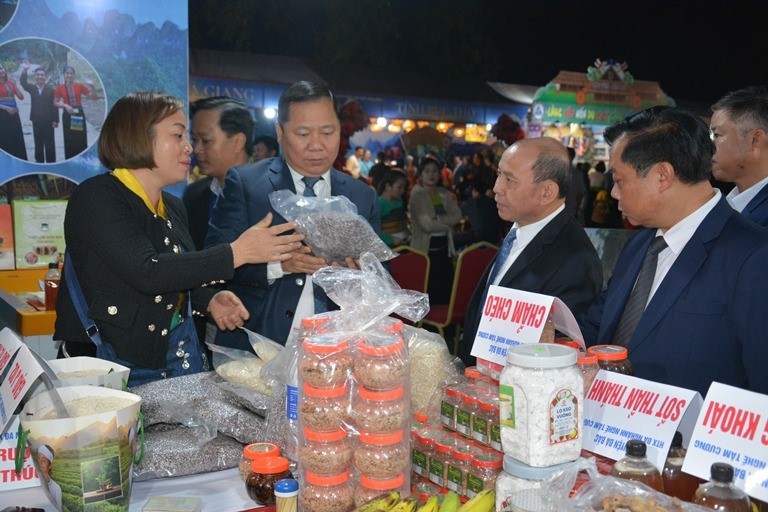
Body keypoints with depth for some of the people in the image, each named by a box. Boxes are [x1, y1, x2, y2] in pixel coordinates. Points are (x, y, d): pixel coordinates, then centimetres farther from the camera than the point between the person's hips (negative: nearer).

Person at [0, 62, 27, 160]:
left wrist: (14, 84, 0)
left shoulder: (10, 83, 12)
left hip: (14, 114, 5)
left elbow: (21, 97, 6)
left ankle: (19, 161, 11)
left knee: (17, 138, 5)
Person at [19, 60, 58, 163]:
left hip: (48, 121, -3)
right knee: (38, 144, 8)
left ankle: (51, 163, 10)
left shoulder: (51, 90, -5)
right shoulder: (32, 88, 5)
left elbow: (54, 105, -6)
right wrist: (24, 70, -30)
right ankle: (39, 162, 14)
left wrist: (55, 120, -10)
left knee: (49, 144, 4)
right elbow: (23, 82, -13)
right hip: (36, 121, 3)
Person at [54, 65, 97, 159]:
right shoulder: (60, 88, 0)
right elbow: (55, 103, 4)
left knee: (82, 140, 0)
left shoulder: (80, 86, 1)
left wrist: (92, 86, -15)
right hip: (67, 115, 0)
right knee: (69, 141, 3)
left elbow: (93, 97, 0)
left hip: (79, 114, 0)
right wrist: (65, 105, -14)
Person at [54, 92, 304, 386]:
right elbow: (147, 273, -27)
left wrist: (209, 301, -2)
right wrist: (237, 253, -26)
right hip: (111, 362, -7)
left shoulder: (174, 208, 10)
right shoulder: (96, 197, -14)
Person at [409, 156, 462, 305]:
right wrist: (447, 224, -3)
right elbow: (426, 224, -16)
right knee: (428, 297, -5)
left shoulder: (444, 194, 13)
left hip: (444, 249, 6)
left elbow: (457, 215, 0)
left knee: (446, 292, 3)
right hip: (425, 250, -5)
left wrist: (437, 219, -12)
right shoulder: (417, 195, -6)